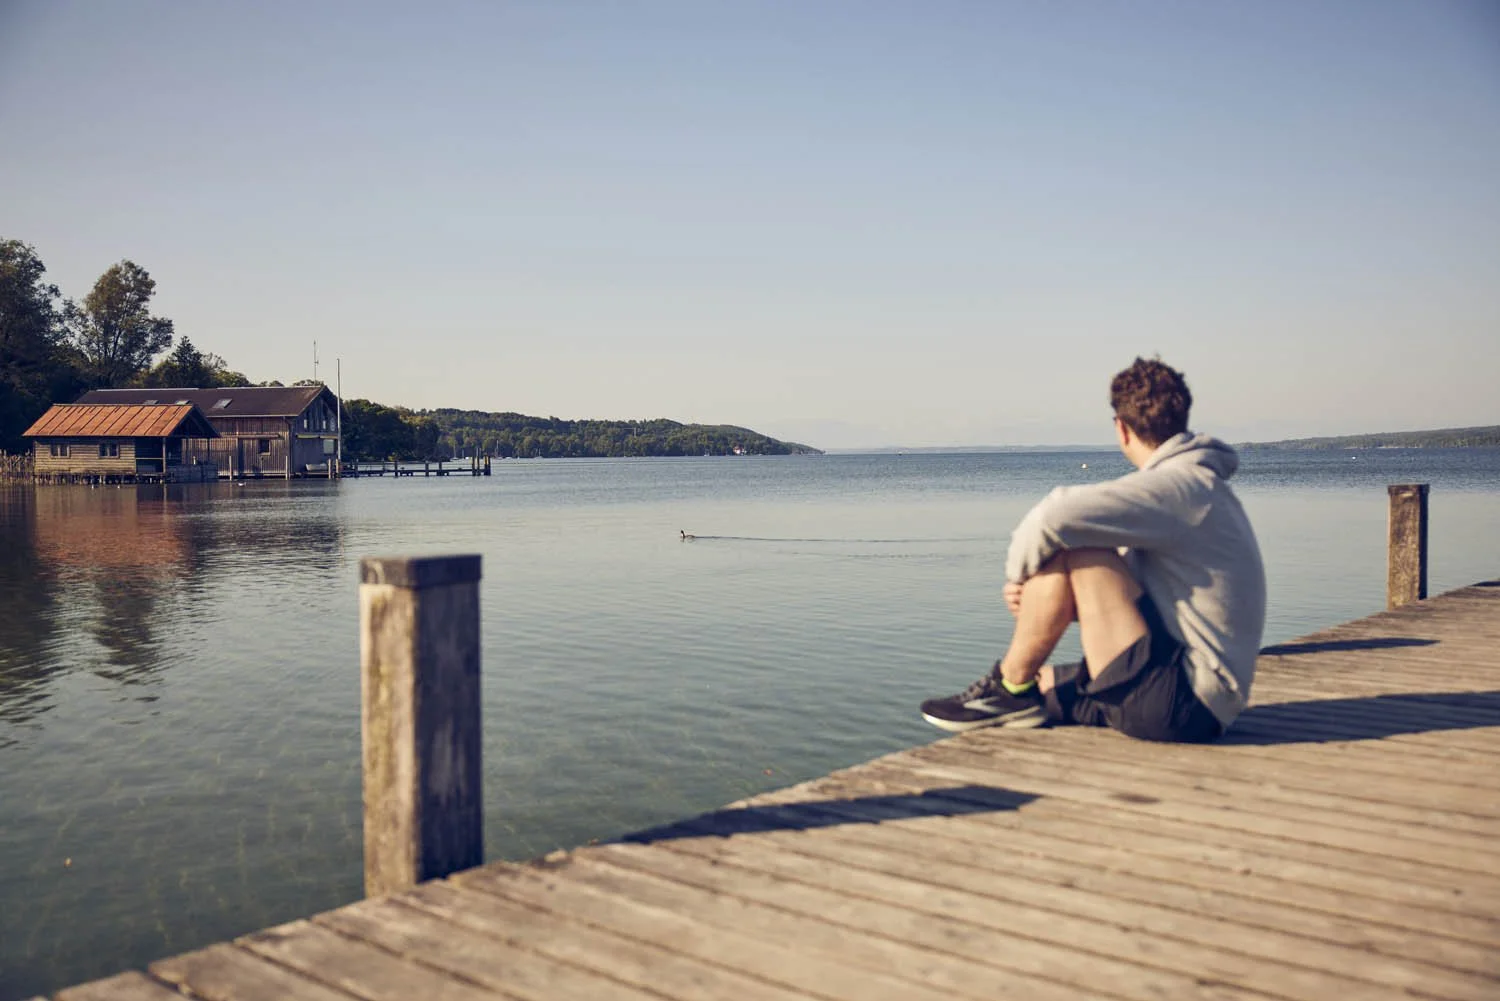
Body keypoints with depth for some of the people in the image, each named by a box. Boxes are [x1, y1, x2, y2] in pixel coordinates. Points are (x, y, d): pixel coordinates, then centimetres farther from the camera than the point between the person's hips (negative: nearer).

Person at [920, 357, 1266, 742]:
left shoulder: (1178, 485, -16)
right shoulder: (1198, 485, 18)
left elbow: (1056, 515, -31)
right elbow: (1121, 591, 19)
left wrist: (1018, 572, -9)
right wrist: (1035, 596, 3)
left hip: (1184, 701, -11)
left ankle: (1011, 685, -1)